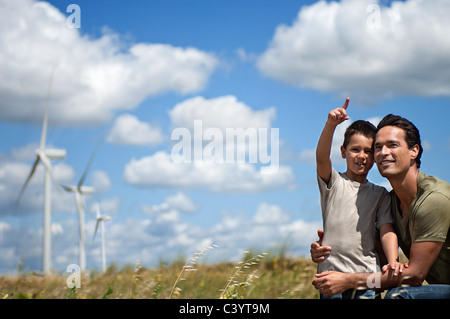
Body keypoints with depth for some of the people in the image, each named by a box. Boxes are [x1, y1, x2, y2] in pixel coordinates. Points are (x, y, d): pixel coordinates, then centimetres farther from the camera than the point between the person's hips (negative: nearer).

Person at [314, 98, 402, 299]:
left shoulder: (380, 194, 14)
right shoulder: (334, 182, 8)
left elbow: (386, 229, 4)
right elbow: (321, 158, -11)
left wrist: (392, 261, -15)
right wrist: (331, 124, -28)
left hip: (367, 274, 1)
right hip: (332, 272, -1)